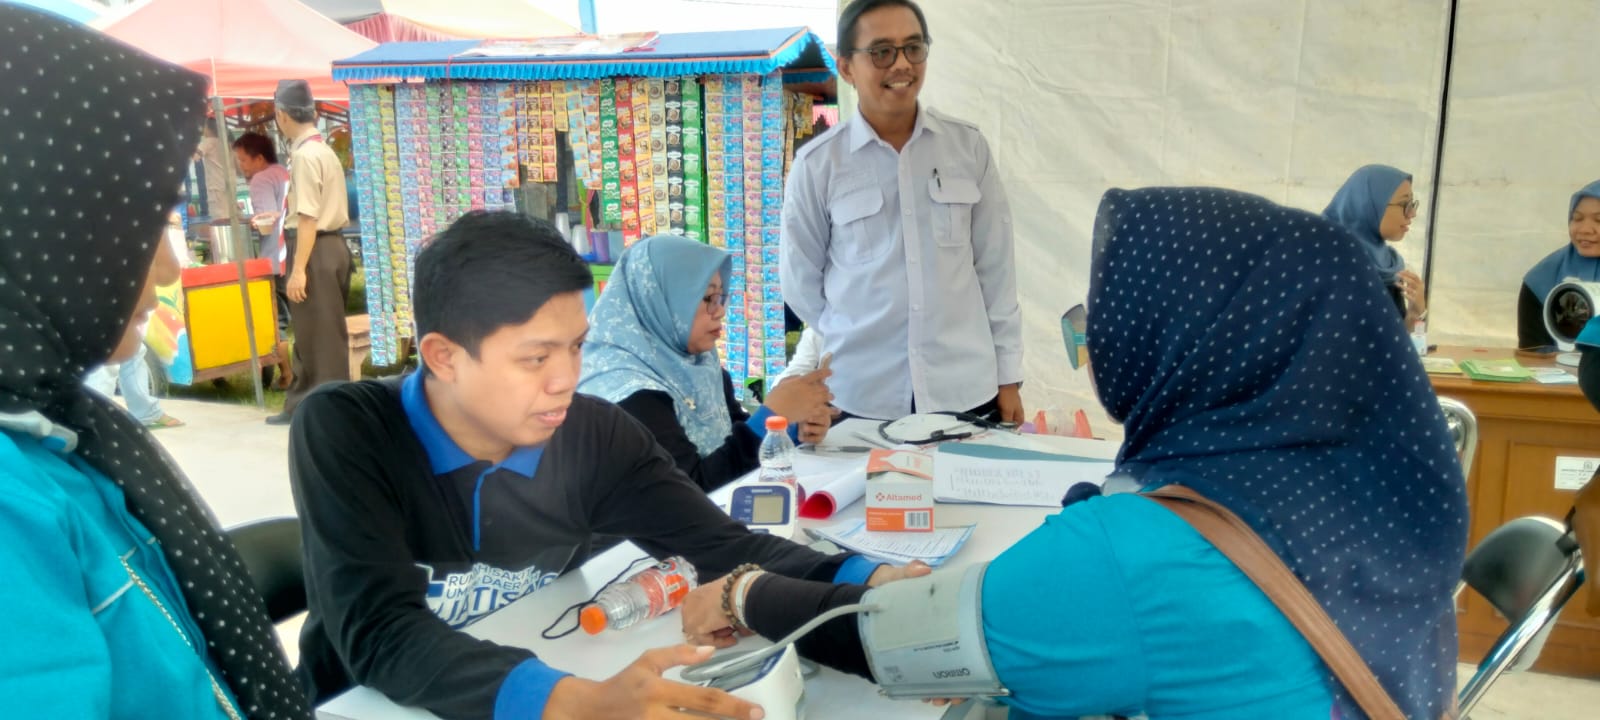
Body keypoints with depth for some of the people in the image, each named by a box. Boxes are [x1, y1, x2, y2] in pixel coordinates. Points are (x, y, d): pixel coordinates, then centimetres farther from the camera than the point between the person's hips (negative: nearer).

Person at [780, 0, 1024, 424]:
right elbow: (800, 278, 6)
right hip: (861, 398, -1)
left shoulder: (968, 147, 1)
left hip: (968, 392, 2)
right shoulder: (818, 164, -4)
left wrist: (1008, 377, 6)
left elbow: (995, 269, 5)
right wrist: (857, 344, 6)